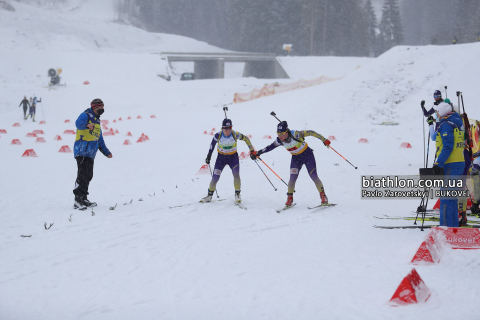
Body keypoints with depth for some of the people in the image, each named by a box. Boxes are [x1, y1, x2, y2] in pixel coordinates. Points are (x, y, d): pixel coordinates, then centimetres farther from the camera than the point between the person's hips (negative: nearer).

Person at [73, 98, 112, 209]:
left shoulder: (97, 122, 24)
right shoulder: (86, 115, -4)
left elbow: (100, 139, 32)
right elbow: (78, 123, -28)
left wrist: (106, 152, 31)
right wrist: (87, 125, -48)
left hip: (90, 154, 9)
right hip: (82, 151, -9)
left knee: (88, 176, 8)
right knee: (82, 175, -14)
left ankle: (83, 199, 14)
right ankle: (78, 200, -17)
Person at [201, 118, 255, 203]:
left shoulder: (235, 134, -21)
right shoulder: (218, 135, -18)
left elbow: (245, 138, -5)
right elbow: (212, 144, 1)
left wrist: (252, 150, -4)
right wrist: (208, 156, 6)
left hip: (233, 157, -1)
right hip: (221, 157, 1)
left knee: (236, 174, -22)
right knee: (215, 178, -3)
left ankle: (237, 194, -6)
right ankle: (210, 195, 17)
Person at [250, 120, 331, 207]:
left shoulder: (295, 135, -32)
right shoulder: (279, 141, -16)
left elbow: (310, 133, -26)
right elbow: (269, 148, -2)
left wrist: (324, 140, -25)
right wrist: (257, 153, -5)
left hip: (307, 155, -4)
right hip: (296, 158, 4)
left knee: (314, 176, -8)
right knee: (292, 178, -11)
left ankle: (323, 196, 5)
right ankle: (289, 198, 5)